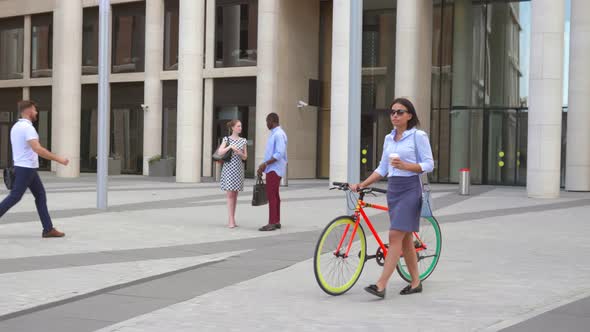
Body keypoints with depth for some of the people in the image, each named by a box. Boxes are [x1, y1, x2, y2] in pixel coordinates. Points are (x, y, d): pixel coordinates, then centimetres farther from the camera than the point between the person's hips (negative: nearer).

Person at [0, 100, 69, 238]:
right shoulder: (28, 127, -18)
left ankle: (48, 229, 6)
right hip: (26, 168, -10)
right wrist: (58, 159, -24)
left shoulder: (16, 126, 13)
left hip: (22, 167, 10)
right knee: (14, 197, -4)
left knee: (40, 195, 8)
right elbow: (38, 149, -28)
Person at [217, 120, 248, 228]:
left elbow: (245, 157, 10)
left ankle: (231, 220, 11)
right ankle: (232, 221, -10)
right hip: (228, 168, -3)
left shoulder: (243, 141, 10)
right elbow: (220, 152, -10)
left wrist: (239, 153, -10)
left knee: (235, 195, 6)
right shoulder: (227, 139, 2)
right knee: (230, 195, -8)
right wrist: (230, 147, -19)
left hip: (239, 169, 3)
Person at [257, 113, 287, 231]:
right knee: (274, 195, 11)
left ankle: (272, 223, -9)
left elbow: (279, 154, -23)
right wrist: (263, 166, 15)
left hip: (274, 170, -10)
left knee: (271, 195, -10)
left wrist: (265, 164, -22)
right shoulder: (274, 134, 15)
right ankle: (276, 221, 15)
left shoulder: (279, 134, -16)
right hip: (272, 169, 10)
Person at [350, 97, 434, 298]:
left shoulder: (418, 136, -6)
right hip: (393, 189, 7)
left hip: (410, 189, -7)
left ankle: (381, 285, -15)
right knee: (405, 238, 11)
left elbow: (428, 165, -8)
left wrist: (405, 165, -21)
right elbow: (382, 169, 14)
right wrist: (362, 184, 5)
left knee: (395, 236, -12)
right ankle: (416, 283, 20)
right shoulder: (389, 138, 12)